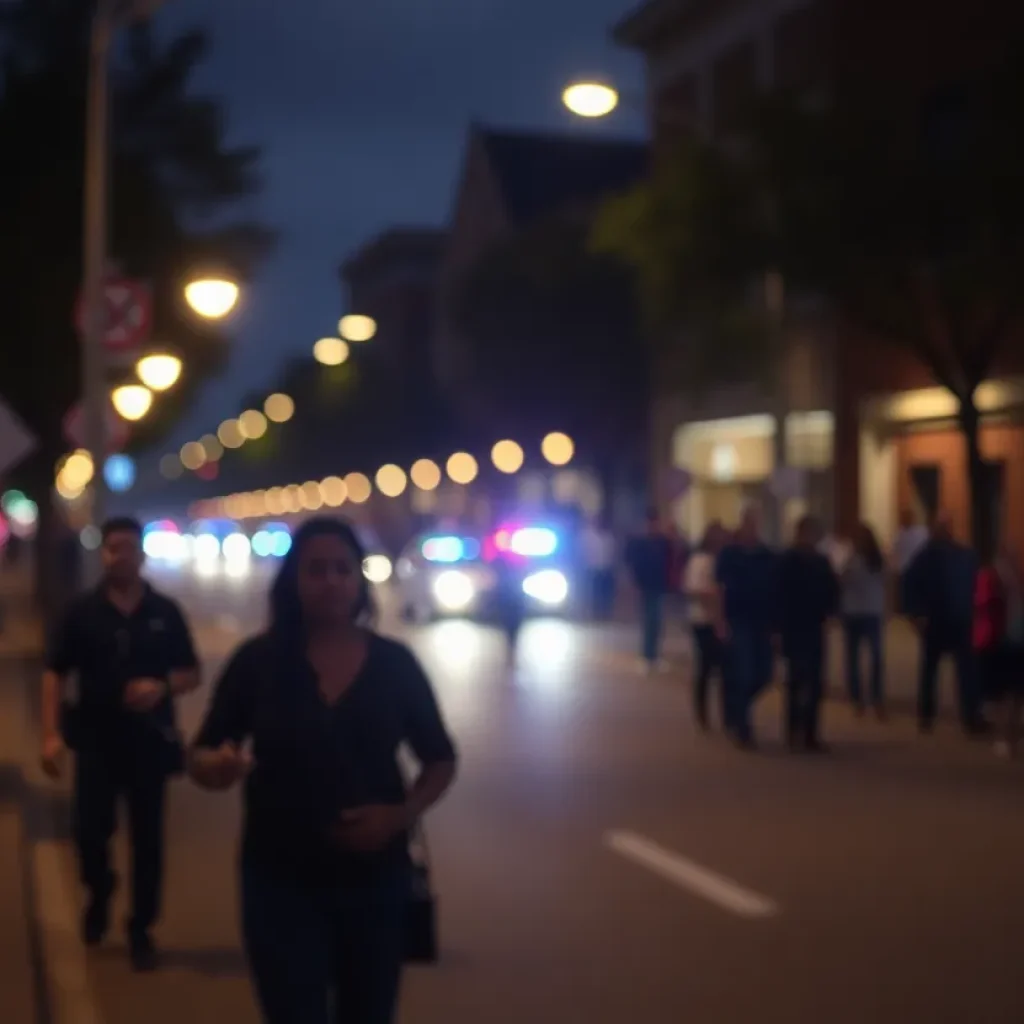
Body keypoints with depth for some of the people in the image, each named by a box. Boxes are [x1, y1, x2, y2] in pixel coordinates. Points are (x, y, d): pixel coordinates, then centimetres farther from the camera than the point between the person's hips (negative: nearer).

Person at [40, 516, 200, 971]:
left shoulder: (165, 613, 2)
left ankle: (141, 930, 19)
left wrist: (162, 687, -15)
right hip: (96, 739, 0)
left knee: (147, 838, 5)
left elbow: (191, 674, 6)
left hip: (150, 741, 1)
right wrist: (52, 734, -10)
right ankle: (99, 893, 29)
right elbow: (55, 674, 0)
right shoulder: (82, 612, 0)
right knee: (89, 830, -4)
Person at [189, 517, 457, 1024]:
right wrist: (216, 766, -27)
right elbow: (200, 756, -4)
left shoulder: (394, 663, -2)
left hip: (376, 879, 3)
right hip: (282, 882, -2)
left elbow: (440, 759, 7)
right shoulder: (258, 660, -8)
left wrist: (402, 814, -11)